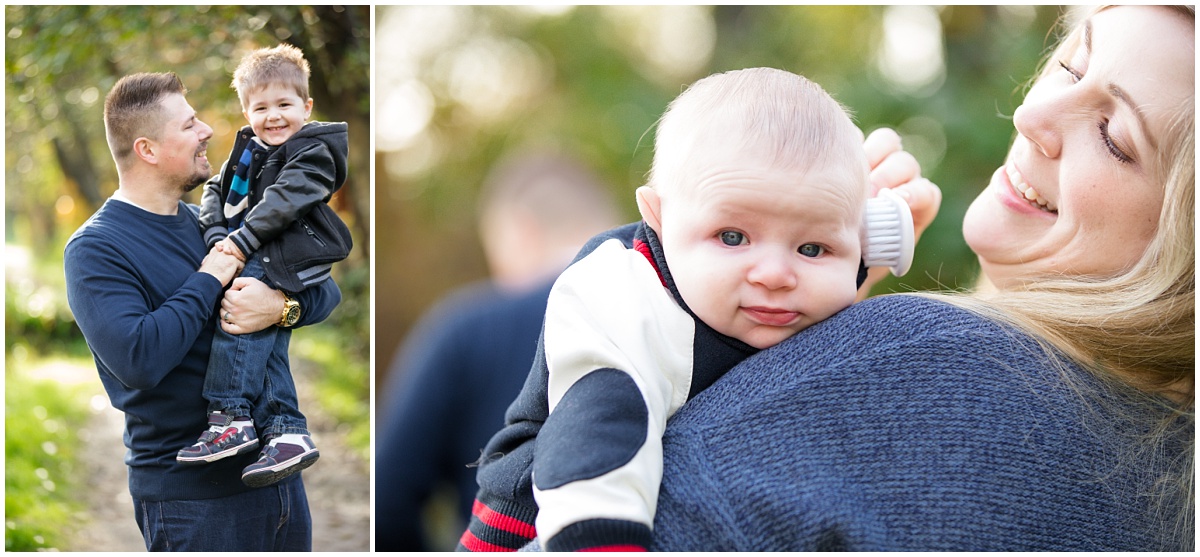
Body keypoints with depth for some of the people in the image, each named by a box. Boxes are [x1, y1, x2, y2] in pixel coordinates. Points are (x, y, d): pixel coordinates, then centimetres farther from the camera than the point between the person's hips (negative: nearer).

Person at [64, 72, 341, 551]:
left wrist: (282, 305, -13)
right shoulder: (94, 250, -11)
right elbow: (139, 358, -26)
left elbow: (326, 290, 9)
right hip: (192, 490, -7)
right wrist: (209, 281, -16)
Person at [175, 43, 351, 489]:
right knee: (267, 341, -3)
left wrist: (242, 240, -22)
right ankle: (288, 432, -6)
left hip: (290, 257, -8)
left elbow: (283, 200, -16)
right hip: (255, 258, 8)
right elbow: (217, 190, 16)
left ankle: (231, 418, -28)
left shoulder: (313, 151, -4)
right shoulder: (247, 147, 21)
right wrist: (218, 234, -3)